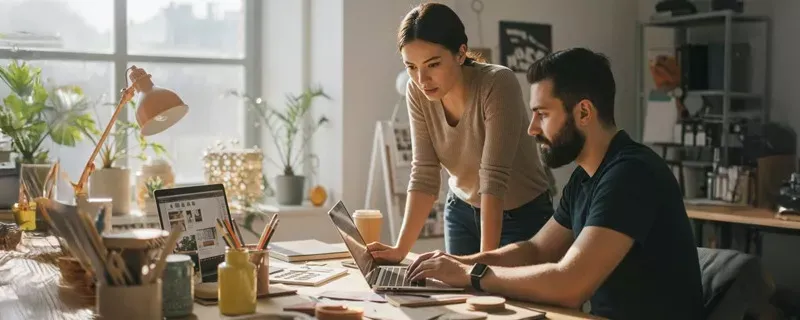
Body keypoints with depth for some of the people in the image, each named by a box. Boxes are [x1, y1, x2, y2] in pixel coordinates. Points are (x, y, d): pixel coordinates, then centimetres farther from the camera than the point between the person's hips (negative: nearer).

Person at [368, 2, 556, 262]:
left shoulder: (498, 84, -30)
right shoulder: (417, 92, -15)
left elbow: (494, 175, -33)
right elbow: (424, 174, -15)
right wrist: (401, 249, -23)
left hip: (522, 215, -4)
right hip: (462, 211, 4)